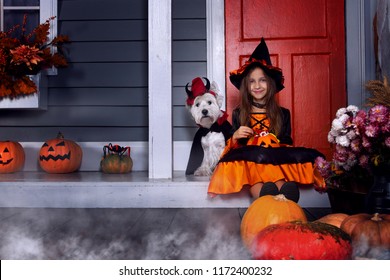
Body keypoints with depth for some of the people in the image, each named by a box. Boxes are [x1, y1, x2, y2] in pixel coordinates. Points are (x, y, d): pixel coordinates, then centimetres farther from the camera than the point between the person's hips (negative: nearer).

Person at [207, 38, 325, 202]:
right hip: (248, 161, 0)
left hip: (277, 161, 1)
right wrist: (235, 137, -7)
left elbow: (287, 143, 16)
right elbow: (234, 146, 17)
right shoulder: (238, 114, 18)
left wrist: (277, 146, -8)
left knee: (288, 188, -41)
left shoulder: (283, 113, 19)